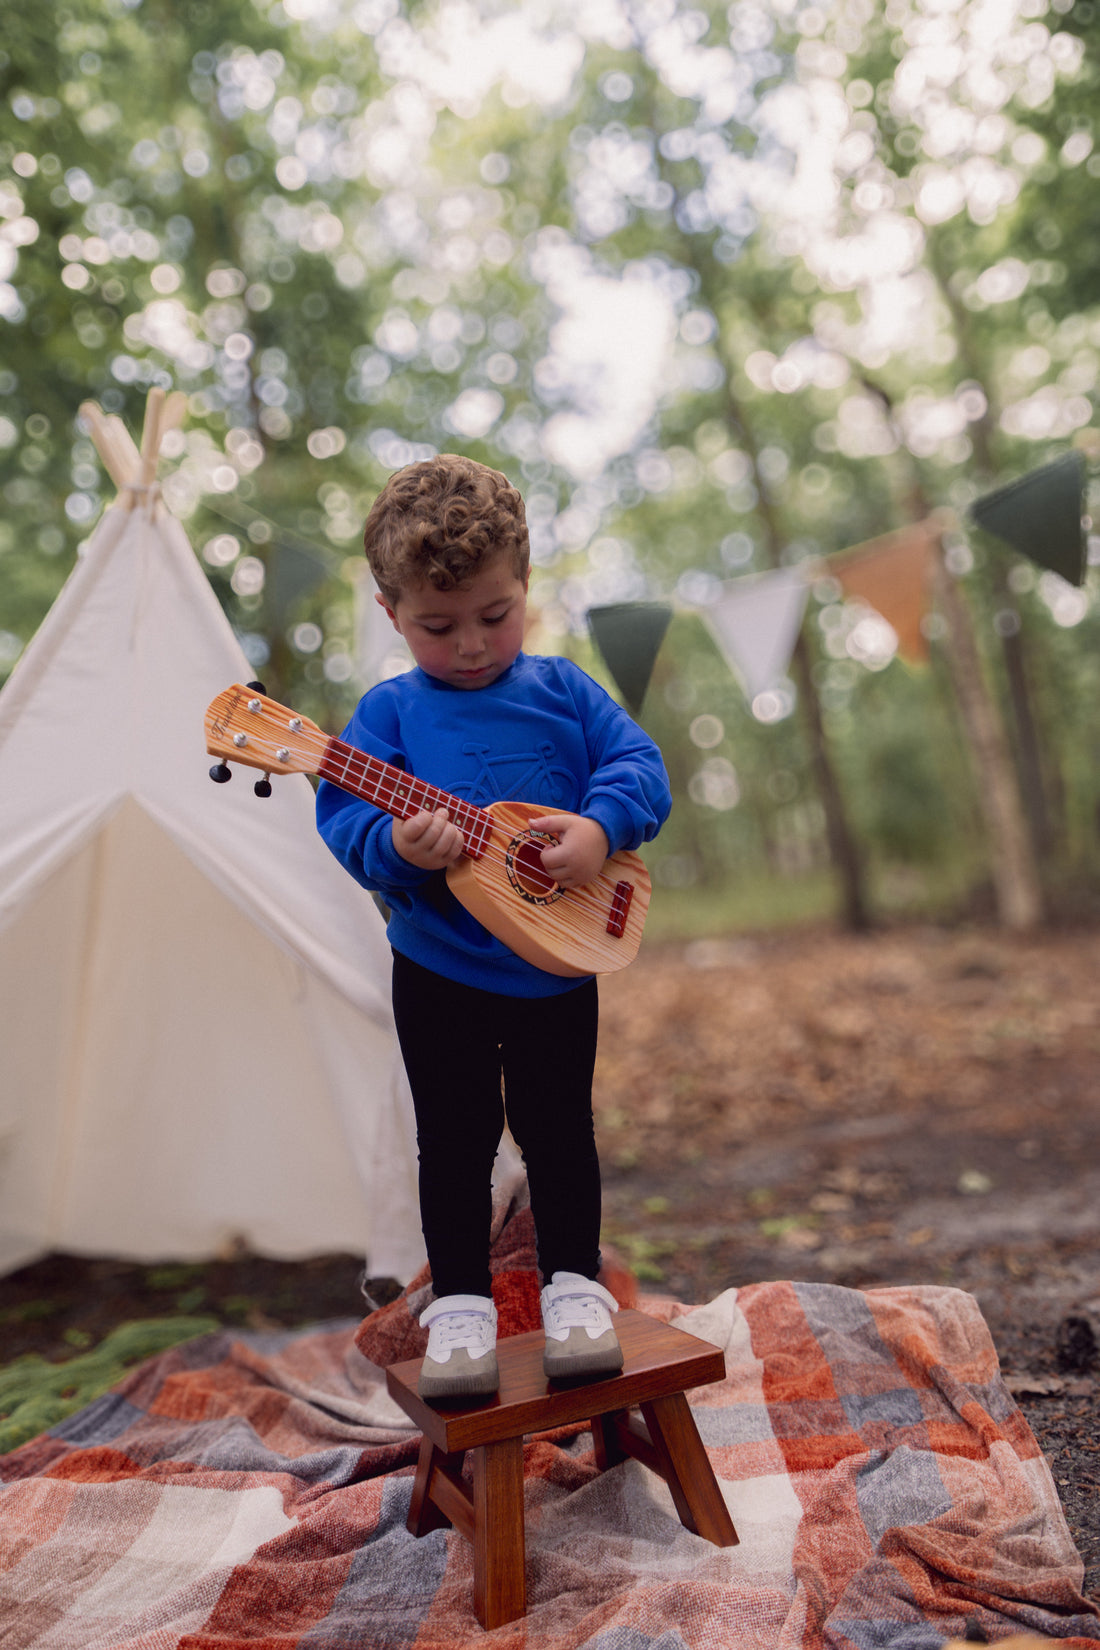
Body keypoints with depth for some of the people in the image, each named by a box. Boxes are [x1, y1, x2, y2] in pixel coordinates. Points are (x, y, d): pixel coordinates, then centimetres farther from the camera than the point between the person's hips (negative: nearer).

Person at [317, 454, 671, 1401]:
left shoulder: (562, 691, 1)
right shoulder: (390, 711, -2)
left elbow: (639, 765, -4)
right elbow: (345, 814, -8)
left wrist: (600, 827, -23)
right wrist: (395, 845, -29)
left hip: (556, 966, 1)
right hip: (439, 974, 0)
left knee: (559, 1128, 12)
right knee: (454, 1141, 10)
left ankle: (575, 1285, 28)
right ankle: (460, 1302, 25)